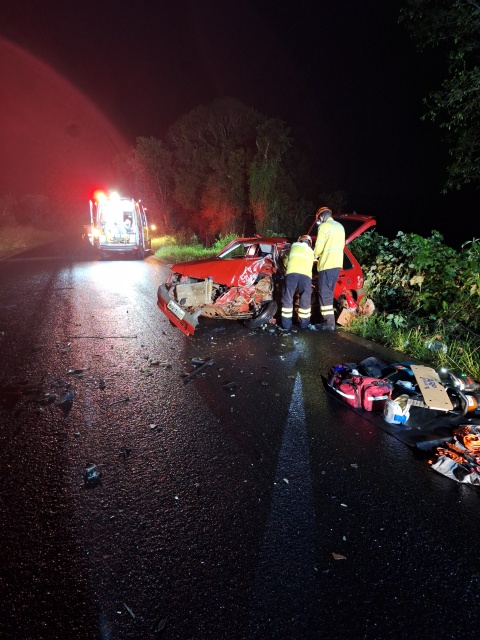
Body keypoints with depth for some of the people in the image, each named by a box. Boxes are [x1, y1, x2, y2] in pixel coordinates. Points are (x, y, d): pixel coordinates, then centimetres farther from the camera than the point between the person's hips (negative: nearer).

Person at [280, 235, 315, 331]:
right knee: (305, 301, 14)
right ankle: (304, 324, 22)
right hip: (306, 276, 1)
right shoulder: (311, 252, 33)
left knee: (287, 299, 8)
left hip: (292, 273, -1)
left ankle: (286, 325, 10)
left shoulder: (294, 245, 30)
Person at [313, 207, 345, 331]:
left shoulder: (324, 226, -8)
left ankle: (329, 323, -7)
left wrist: (314, 256, 9)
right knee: (329, 293, 16)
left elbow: (319, 247, -11)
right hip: (337, 263, 8)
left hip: (327, 264, -8)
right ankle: (328, 319, 19)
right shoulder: (340, 226, 17)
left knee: (324, 294, -6)